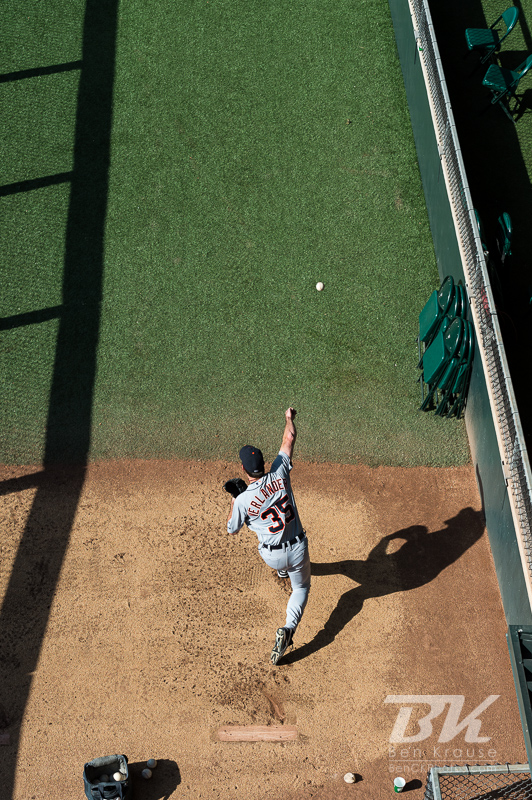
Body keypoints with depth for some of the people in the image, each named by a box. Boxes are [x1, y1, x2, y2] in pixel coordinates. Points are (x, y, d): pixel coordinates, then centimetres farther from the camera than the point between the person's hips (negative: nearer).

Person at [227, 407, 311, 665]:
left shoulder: (243, 500, -20)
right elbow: (290, 437, -1)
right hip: (298, 549, 0)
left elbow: (232, 529, -1)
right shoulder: (279, 475, -15)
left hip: (271, 556, 0)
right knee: (301, 587, 22)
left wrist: (233, 504, 13)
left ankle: (282, 571, 65)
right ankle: (289, 627, -2)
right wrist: (289, 418, 17)